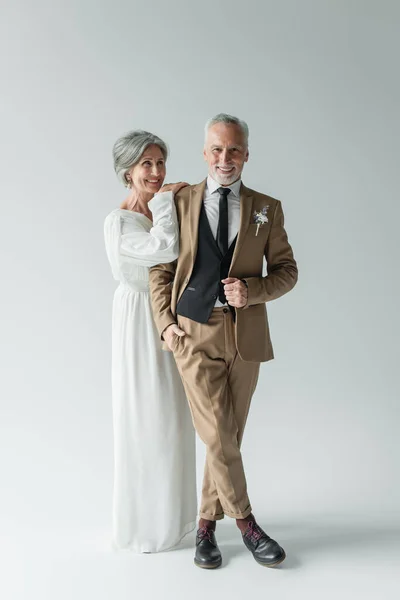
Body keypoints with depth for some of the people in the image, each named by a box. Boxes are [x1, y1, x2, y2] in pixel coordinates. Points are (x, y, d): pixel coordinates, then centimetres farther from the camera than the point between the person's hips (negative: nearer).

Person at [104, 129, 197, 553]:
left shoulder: (161, 214, 9)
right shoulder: (119, 221, -14)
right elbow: (166, 249, -28)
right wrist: (164, 201, -16)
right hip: (141, 325, -7)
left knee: (172, 419, 14)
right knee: (145, 421, 3)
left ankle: (169, 511, 33)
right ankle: (143, 523, 23)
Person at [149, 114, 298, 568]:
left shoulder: (267, 208, 6)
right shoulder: (179, 202, 5)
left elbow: (286, 271, 7)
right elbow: (161, 269, 7)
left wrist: (252, 290, -13)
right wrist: (165, 322, -4)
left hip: (246, 334, 2)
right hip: (194, 331, -1)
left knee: (229, 435, 10)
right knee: (217, 435, -6)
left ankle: (206, 526, 28)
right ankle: (245, 522, 16)